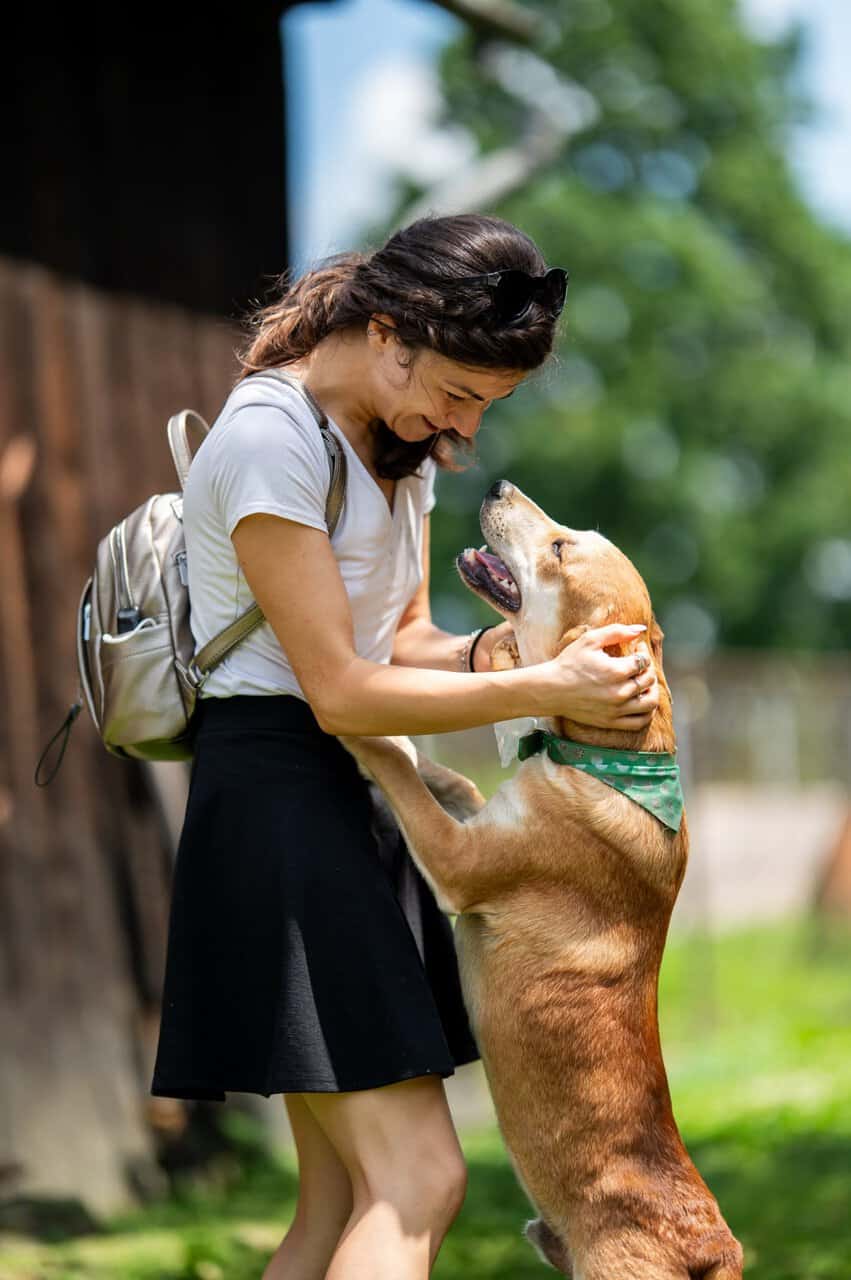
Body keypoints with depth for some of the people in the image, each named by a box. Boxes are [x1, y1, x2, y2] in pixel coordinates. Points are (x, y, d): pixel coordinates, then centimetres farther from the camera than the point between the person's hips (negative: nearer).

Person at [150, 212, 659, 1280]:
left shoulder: (402, 442, 16)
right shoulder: (268, 438, -14)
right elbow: (338, 690, -16)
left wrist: (485, 653, -3)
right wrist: (540, 691, -15)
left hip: (364, 798, 9)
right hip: (278, 784, -9)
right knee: (416, 1181, -17)